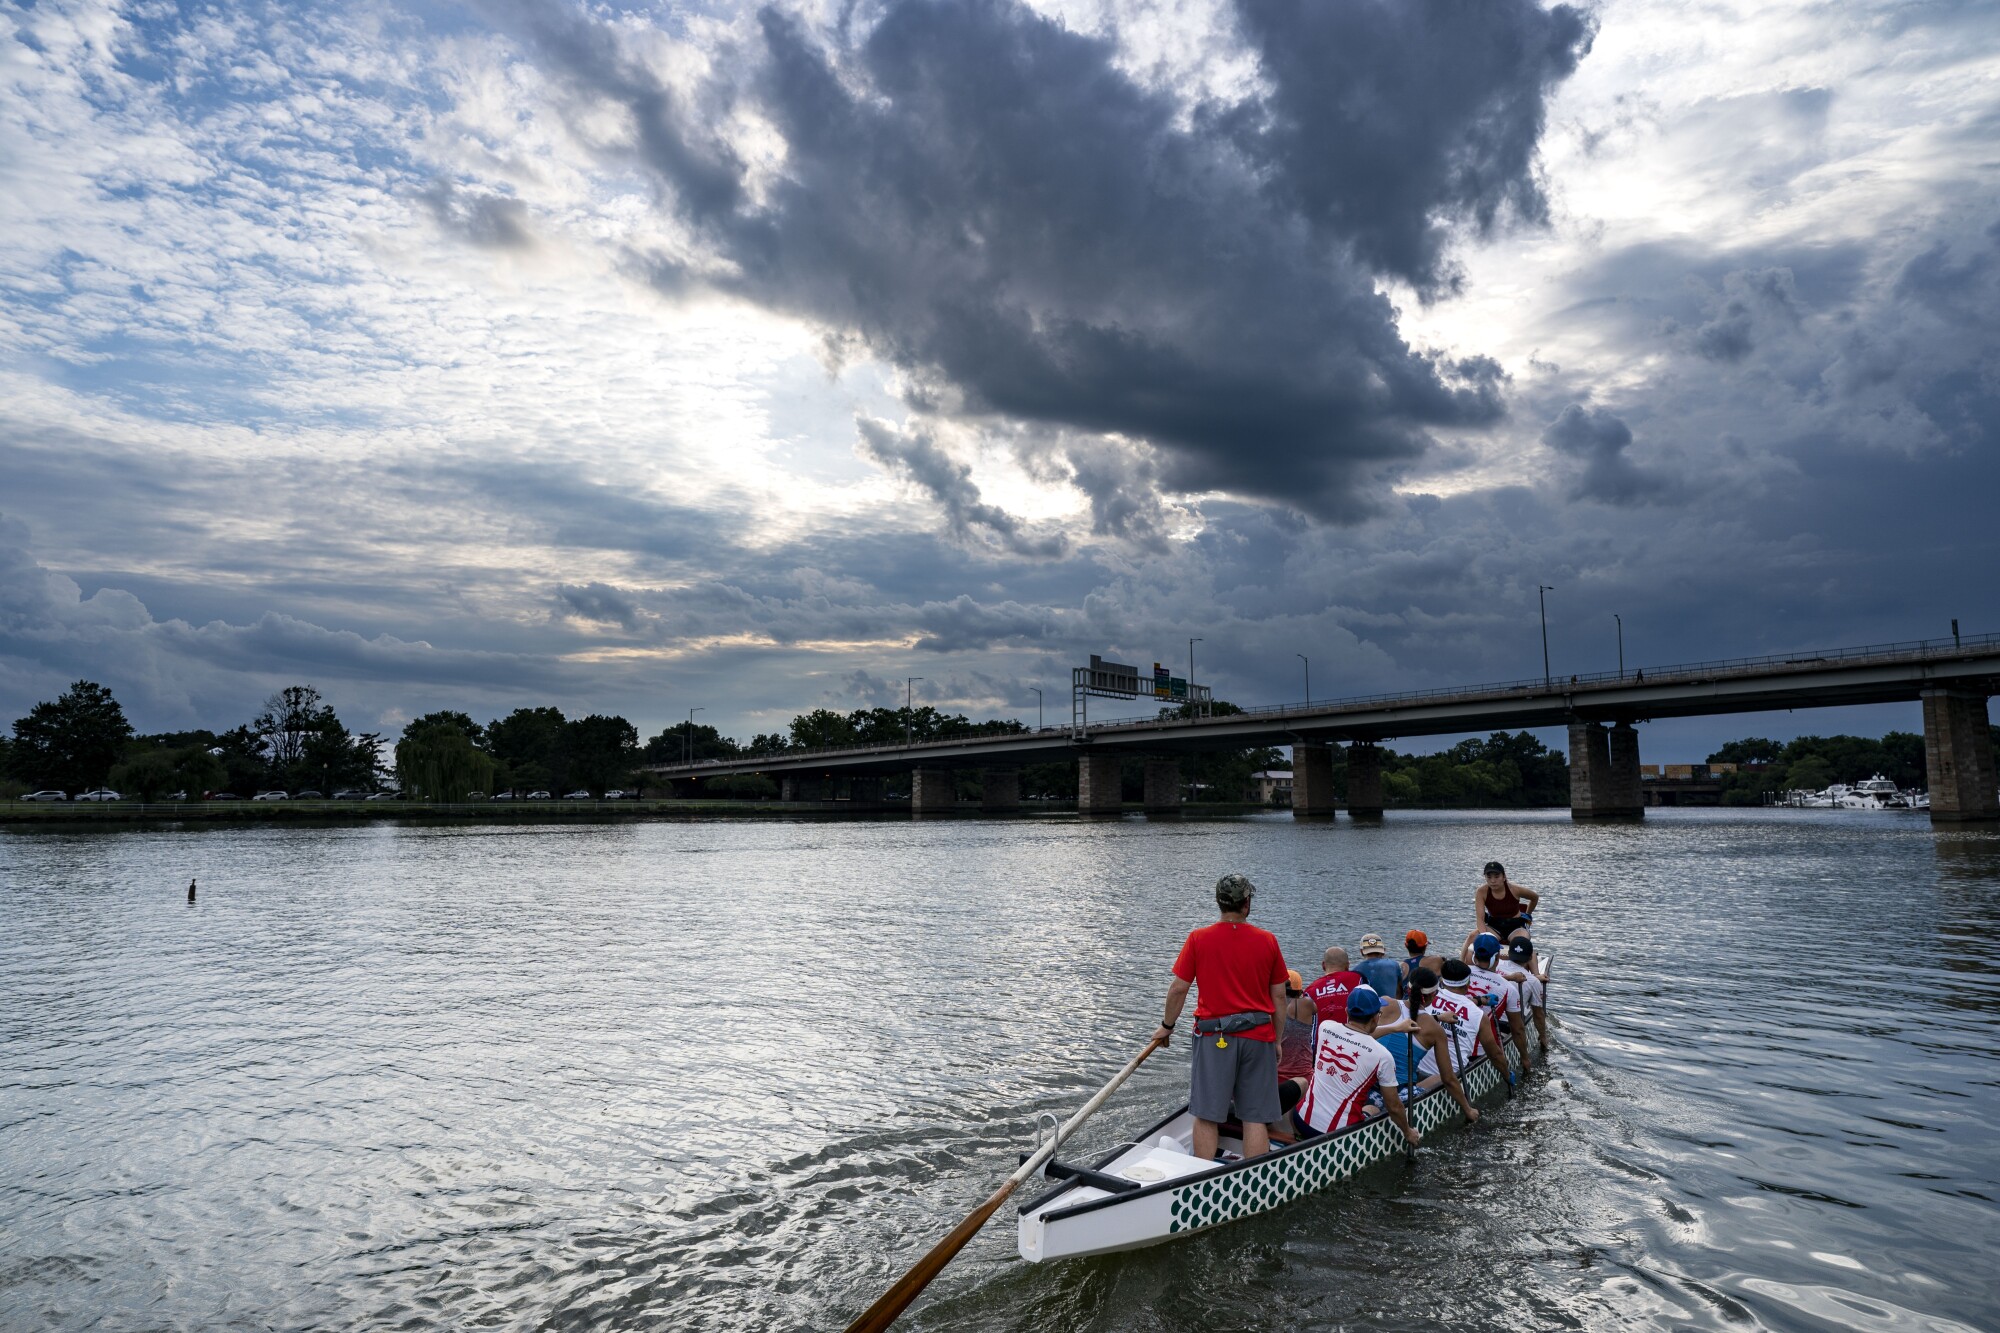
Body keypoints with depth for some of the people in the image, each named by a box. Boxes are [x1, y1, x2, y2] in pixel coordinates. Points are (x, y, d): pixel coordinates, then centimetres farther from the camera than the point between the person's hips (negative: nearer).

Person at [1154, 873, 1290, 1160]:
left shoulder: (1198, 938, -4)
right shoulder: (1267, 940, 1)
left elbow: (1178, 989, -1)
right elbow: (1279, 997, 5)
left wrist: (1167, 1026, 14)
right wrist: (1277, 1040, 17)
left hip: (1214, 1037, -1)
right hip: (1258, 1038, 2)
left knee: (1207, 1117, 4)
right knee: (1255, 1118, 7)